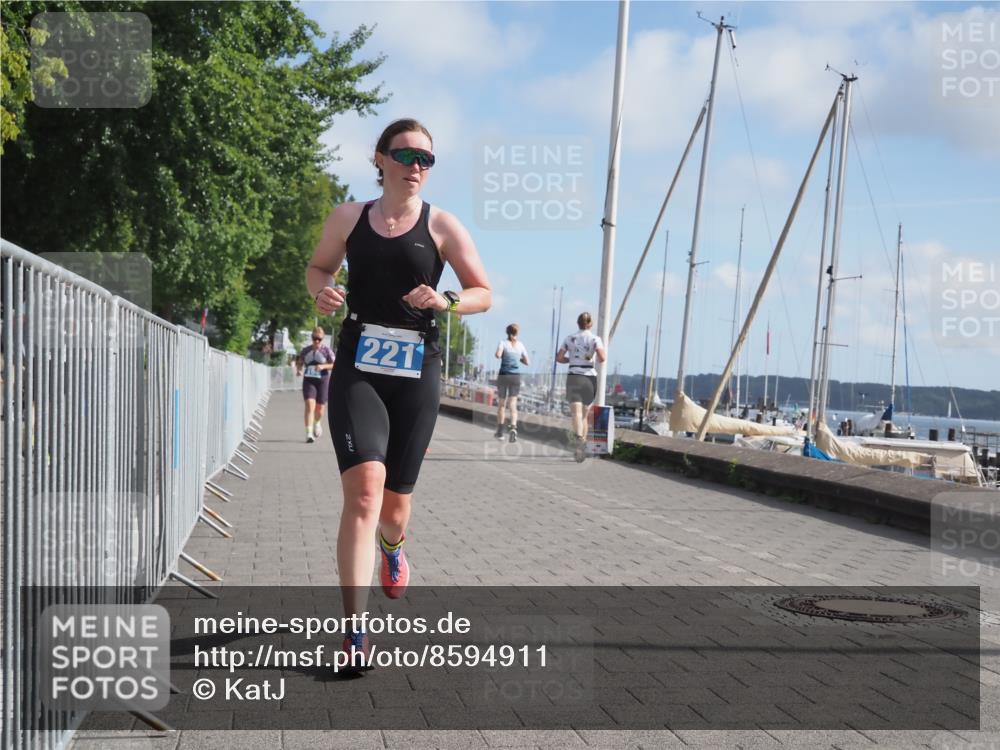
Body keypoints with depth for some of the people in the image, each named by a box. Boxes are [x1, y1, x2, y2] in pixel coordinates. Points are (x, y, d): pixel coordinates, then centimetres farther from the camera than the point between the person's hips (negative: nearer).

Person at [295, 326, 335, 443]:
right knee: (310, 406, -16)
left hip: (323, 381, -1)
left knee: (319, 409, 9)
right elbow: (299, 362, 17)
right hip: (308, 381, 1)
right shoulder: (306, 350, 6)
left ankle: (317, 423, 44)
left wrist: (323, 366, -21)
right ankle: (309, 433, -19)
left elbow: (335, 364, -5)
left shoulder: (326, 350, -3)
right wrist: (298, 370, -5)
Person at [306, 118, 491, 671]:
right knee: (364, 491, -21)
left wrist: (446, 301, -15)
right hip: (357, 370, -1)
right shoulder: (348, 218, 6)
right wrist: (321, 291, -1)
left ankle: (392, 547, 50)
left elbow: (484, 294, 6)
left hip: (416, 373, 1)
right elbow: (318, 266, 22)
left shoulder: (442, 226, 3)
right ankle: (355, 634, -18)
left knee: (394, 508, 9)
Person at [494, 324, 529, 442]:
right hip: (516, 377, 1)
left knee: (501, 403, 14)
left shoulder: (503, 343, -2)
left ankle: (500, 431, 21)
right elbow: (527, 362, 12)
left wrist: (500, 356, 2)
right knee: (513, 404, -5)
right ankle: (513, 428, -29)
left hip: (503, 375, -1)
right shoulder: (520, 345, 7)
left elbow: (498, 355, -21)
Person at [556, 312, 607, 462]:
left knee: (576, 413, -15)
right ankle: (582, 448, 22)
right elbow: (602, 358, -14)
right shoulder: (595, 339, 0)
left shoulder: (570, 338, 6)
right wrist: (604, 352, 8)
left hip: (574, 377, -1)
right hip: (590, 377, 1)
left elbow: (559, 358, 7)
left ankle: (579, 438, -42)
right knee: (584, 414, 16)